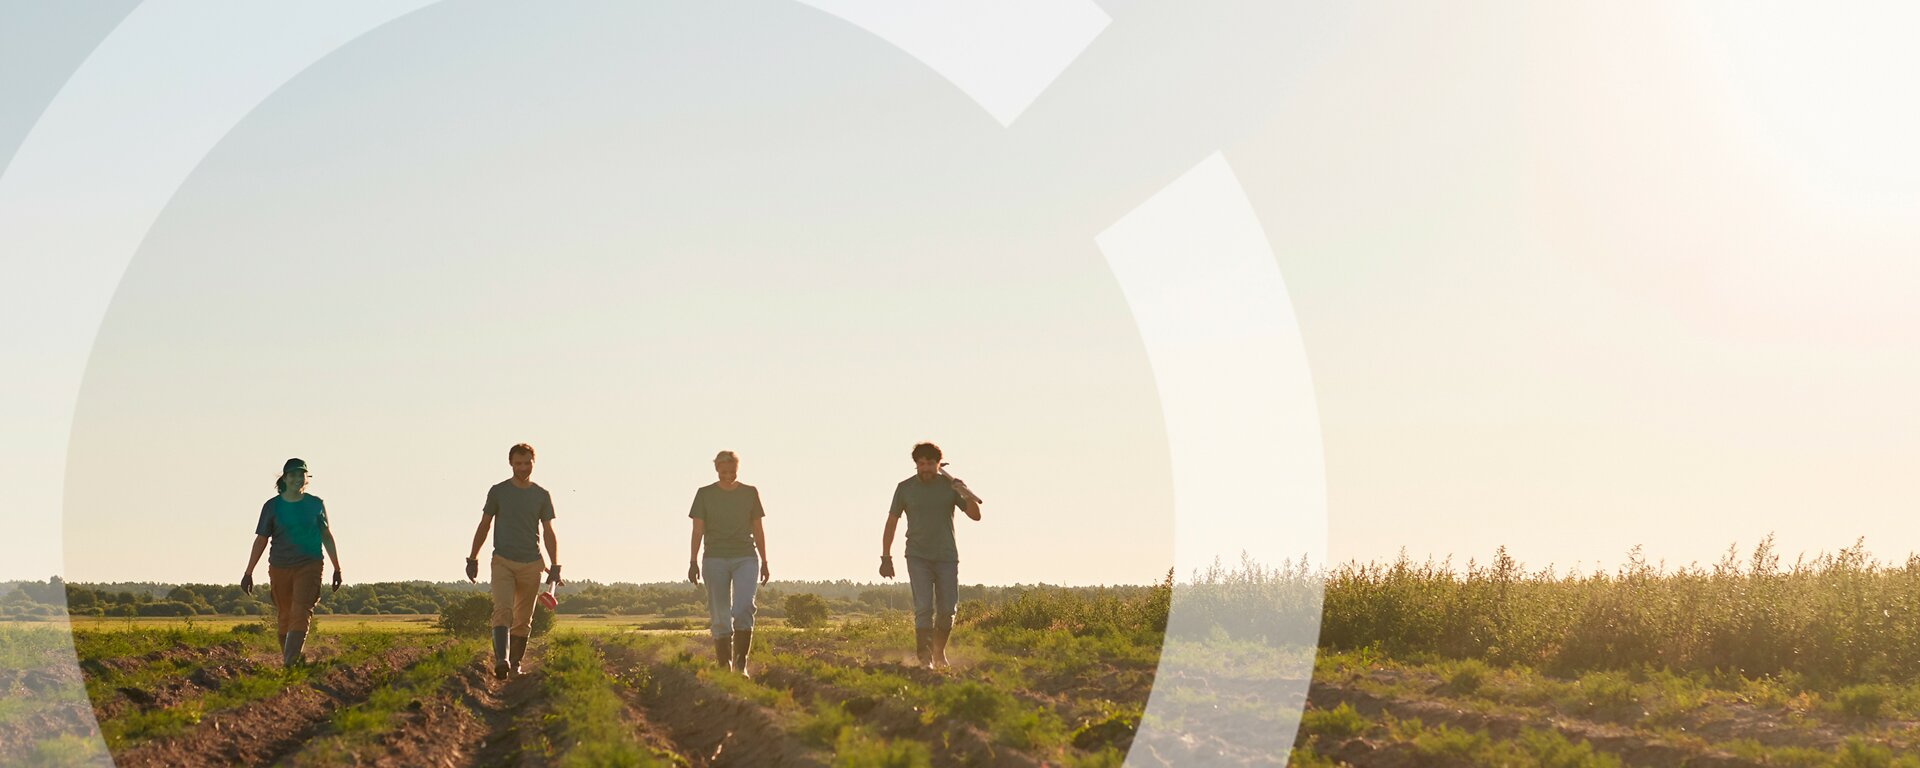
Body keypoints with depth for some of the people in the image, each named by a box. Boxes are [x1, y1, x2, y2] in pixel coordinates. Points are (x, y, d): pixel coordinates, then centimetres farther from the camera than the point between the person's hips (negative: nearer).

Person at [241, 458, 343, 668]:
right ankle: (286, 659, 14)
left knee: (301, 612, -16)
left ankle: (291, 661, -25)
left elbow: (327, 536, 15)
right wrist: (248, 573, 7)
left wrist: (337, 569, 17)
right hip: (279, 567, 1)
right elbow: (261, 540, 8)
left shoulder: (316, 504, 7)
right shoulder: (272, 506, 4)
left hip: (309, 565, -1)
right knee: (284, 616, 5)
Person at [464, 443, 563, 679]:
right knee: (503, 610, -19)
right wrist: (473, 559, 8)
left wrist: (555, 566, 1)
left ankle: (515, 664, 15)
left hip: (531, 564, 2)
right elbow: (484, 525, 11)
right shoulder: (498, 491, 4)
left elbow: (548, 532, 10)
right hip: (503, 562, -2)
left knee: (523, 619, 5)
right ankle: (501, 660, -34)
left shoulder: (542, 495, 8)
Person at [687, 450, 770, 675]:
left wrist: (764, 562, 10)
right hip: (715, 559, 0)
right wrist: (693, 562, -6)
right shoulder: (705, 494, 5)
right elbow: (697, 530, 3)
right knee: (720, 617, 0)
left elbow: (758, 530, 12)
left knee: (743, 608, -20)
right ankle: (725, 668, 7)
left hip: (745, 558, 0)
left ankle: (741, 664, -15)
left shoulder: (750, 493, 8)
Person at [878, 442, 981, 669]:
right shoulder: (905, 488, 0)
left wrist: (967, 495, -20)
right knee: (924, 608, -12)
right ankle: (925, 659, -12)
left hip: (947, 557, 1)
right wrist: (886, 557, 3)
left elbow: (975, 515, -1)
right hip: (918, 558, -1)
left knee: (947, 610, 2)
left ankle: (939, 652, 24)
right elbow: (891, 522, 6)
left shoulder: (950, 486, 1)